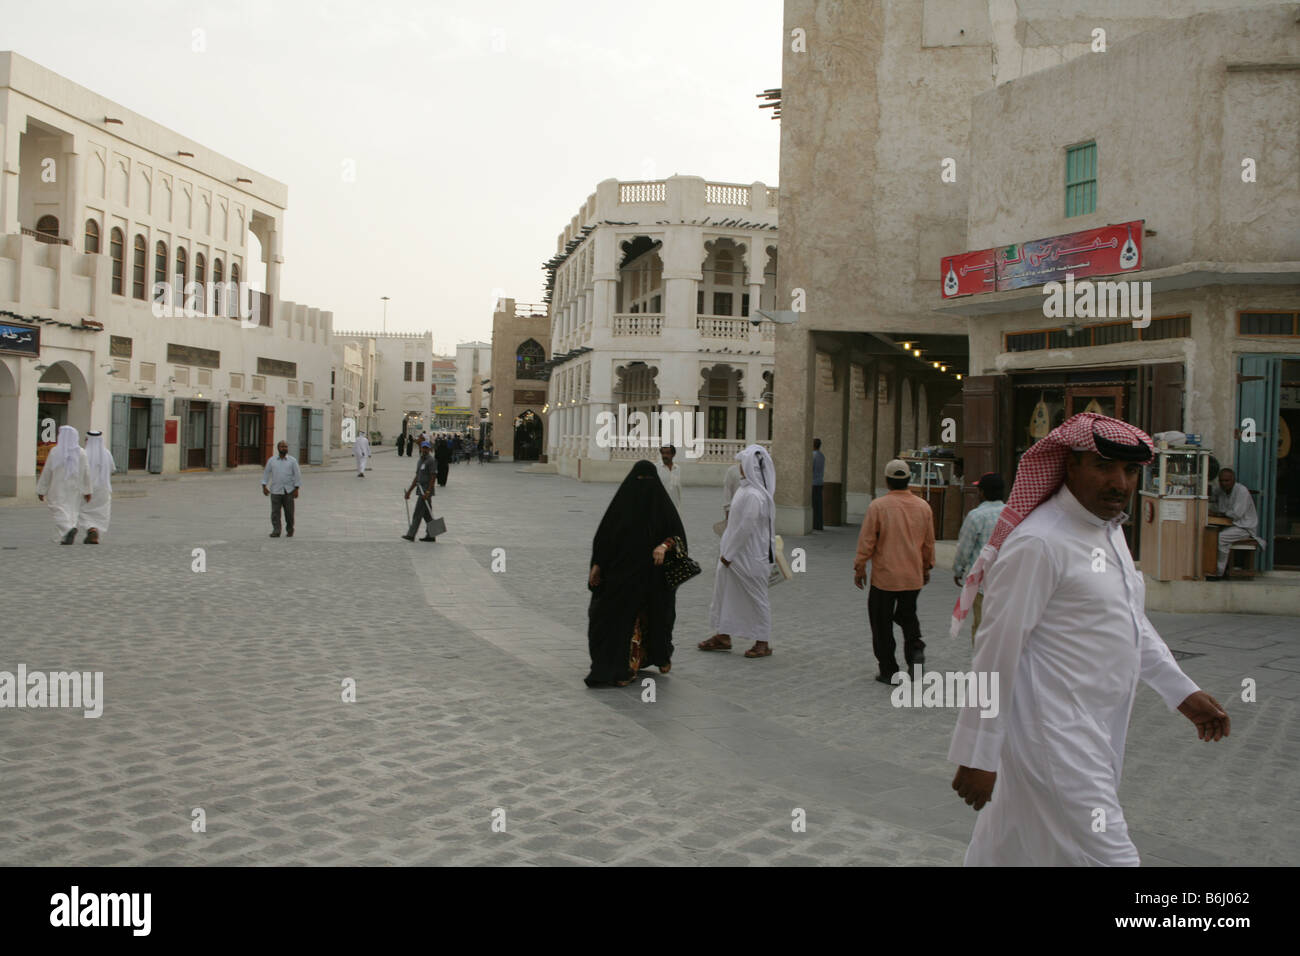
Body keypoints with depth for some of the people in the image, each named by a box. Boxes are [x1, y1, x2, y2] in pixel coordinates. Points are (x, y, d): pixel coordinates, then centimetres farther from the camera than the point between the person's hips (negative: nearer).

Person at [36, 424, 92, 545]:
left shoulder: (55, 451, -8)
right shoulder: (81, 452, -2)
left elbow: (46, 472, -5)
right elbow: (86, 473, -1)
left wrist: (41, 490, 2)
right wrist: (87, 490, 5)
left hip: (58, 489, -3)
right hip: (74, 490, 3)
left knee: (60, 512, -4)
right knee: (71, 511, 14)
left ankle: (69, 530, -30)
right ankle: (66, 538, 11)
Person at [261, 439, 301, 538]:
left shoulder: (292, 460, 3)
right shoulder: (271, 460, 7)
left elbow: (297, 474, 2)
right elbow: (266, 473, 10)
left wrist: (296, 489, -4)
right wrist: (264, 486, 1)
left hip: (288, 491, -1)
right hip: (275, 491, 1)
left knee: (289, 512, 4)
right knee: (275, 512, -5)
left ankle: (289, 530, 20)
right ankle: (276, 531, -3)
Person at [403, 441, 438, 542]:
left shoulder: (431, 461, -11)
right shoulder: (420, 461, 17)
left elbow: (433, 477, -16)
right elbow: (417, 477, 21)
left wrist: (428, 492, -22)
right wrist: (409, 491, 19)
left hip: (427, 491, -9)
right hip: (421, 490, 9)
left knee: (418, 512, -8)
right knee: (427, 514, 10)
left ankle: (411, 534, -7)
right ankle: (430, 536, 14)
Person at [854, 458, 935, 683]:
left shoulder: (878, 506, -12)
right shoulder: (923, 507, 0)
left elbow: (866, 541, -10)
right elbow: (929, 542, 9)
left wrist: (859, 568, 2)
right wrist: (926, 568, 23)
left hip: (884, 576, -4)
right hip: (914, 577, 4)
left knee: (882, 624, 7)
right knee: (907, 615, 23)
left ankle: (889, 671, 11)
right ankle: (915, 649, -1)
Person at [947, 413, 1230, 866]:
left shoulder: (1110, 530, 13)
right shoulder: (1039, 543, -18)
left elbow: (1131, 621, 26)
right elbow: (998, 648, -19)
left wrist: (1183, 691, 22)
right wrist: (978, 756, -17)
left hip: (1095, 733, 9)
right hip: (1055, 739, -9)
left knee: (1009, 850, 18)